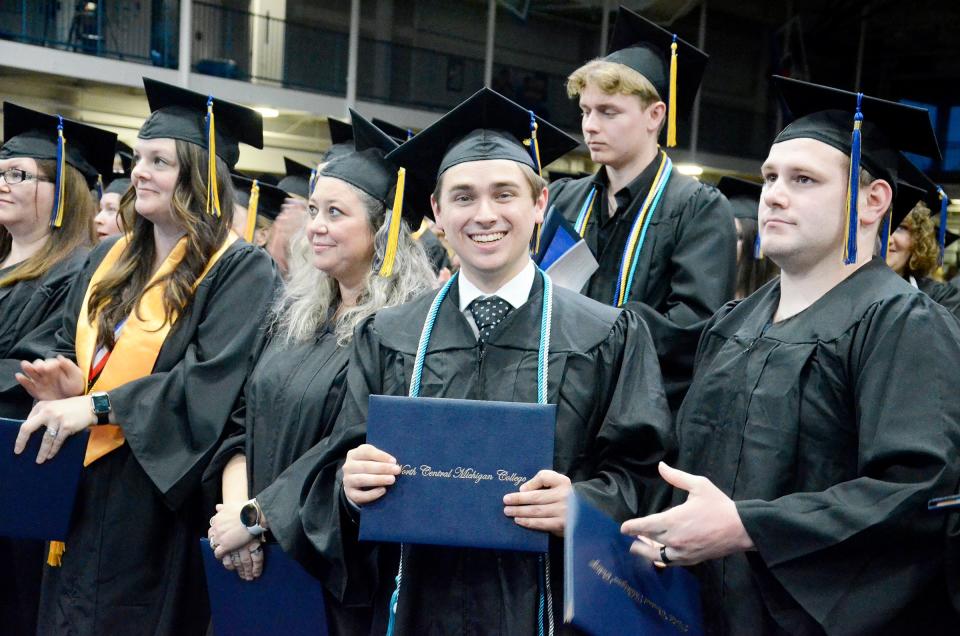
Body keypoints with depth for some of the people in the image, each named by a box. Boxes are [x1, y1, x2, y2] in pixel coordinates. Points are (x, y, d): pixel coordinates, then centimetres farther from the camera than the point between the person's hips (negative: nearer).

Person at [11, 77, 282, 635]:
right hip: (80, 489, 7)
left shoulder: (240, 271, -10)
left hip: (158, 497, -7)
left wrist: (96, 405, -23)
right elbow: (70, 349, 19)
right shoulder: (110, 260, 13)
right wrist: (65, 383, -5)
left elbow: (212, 383, -21)